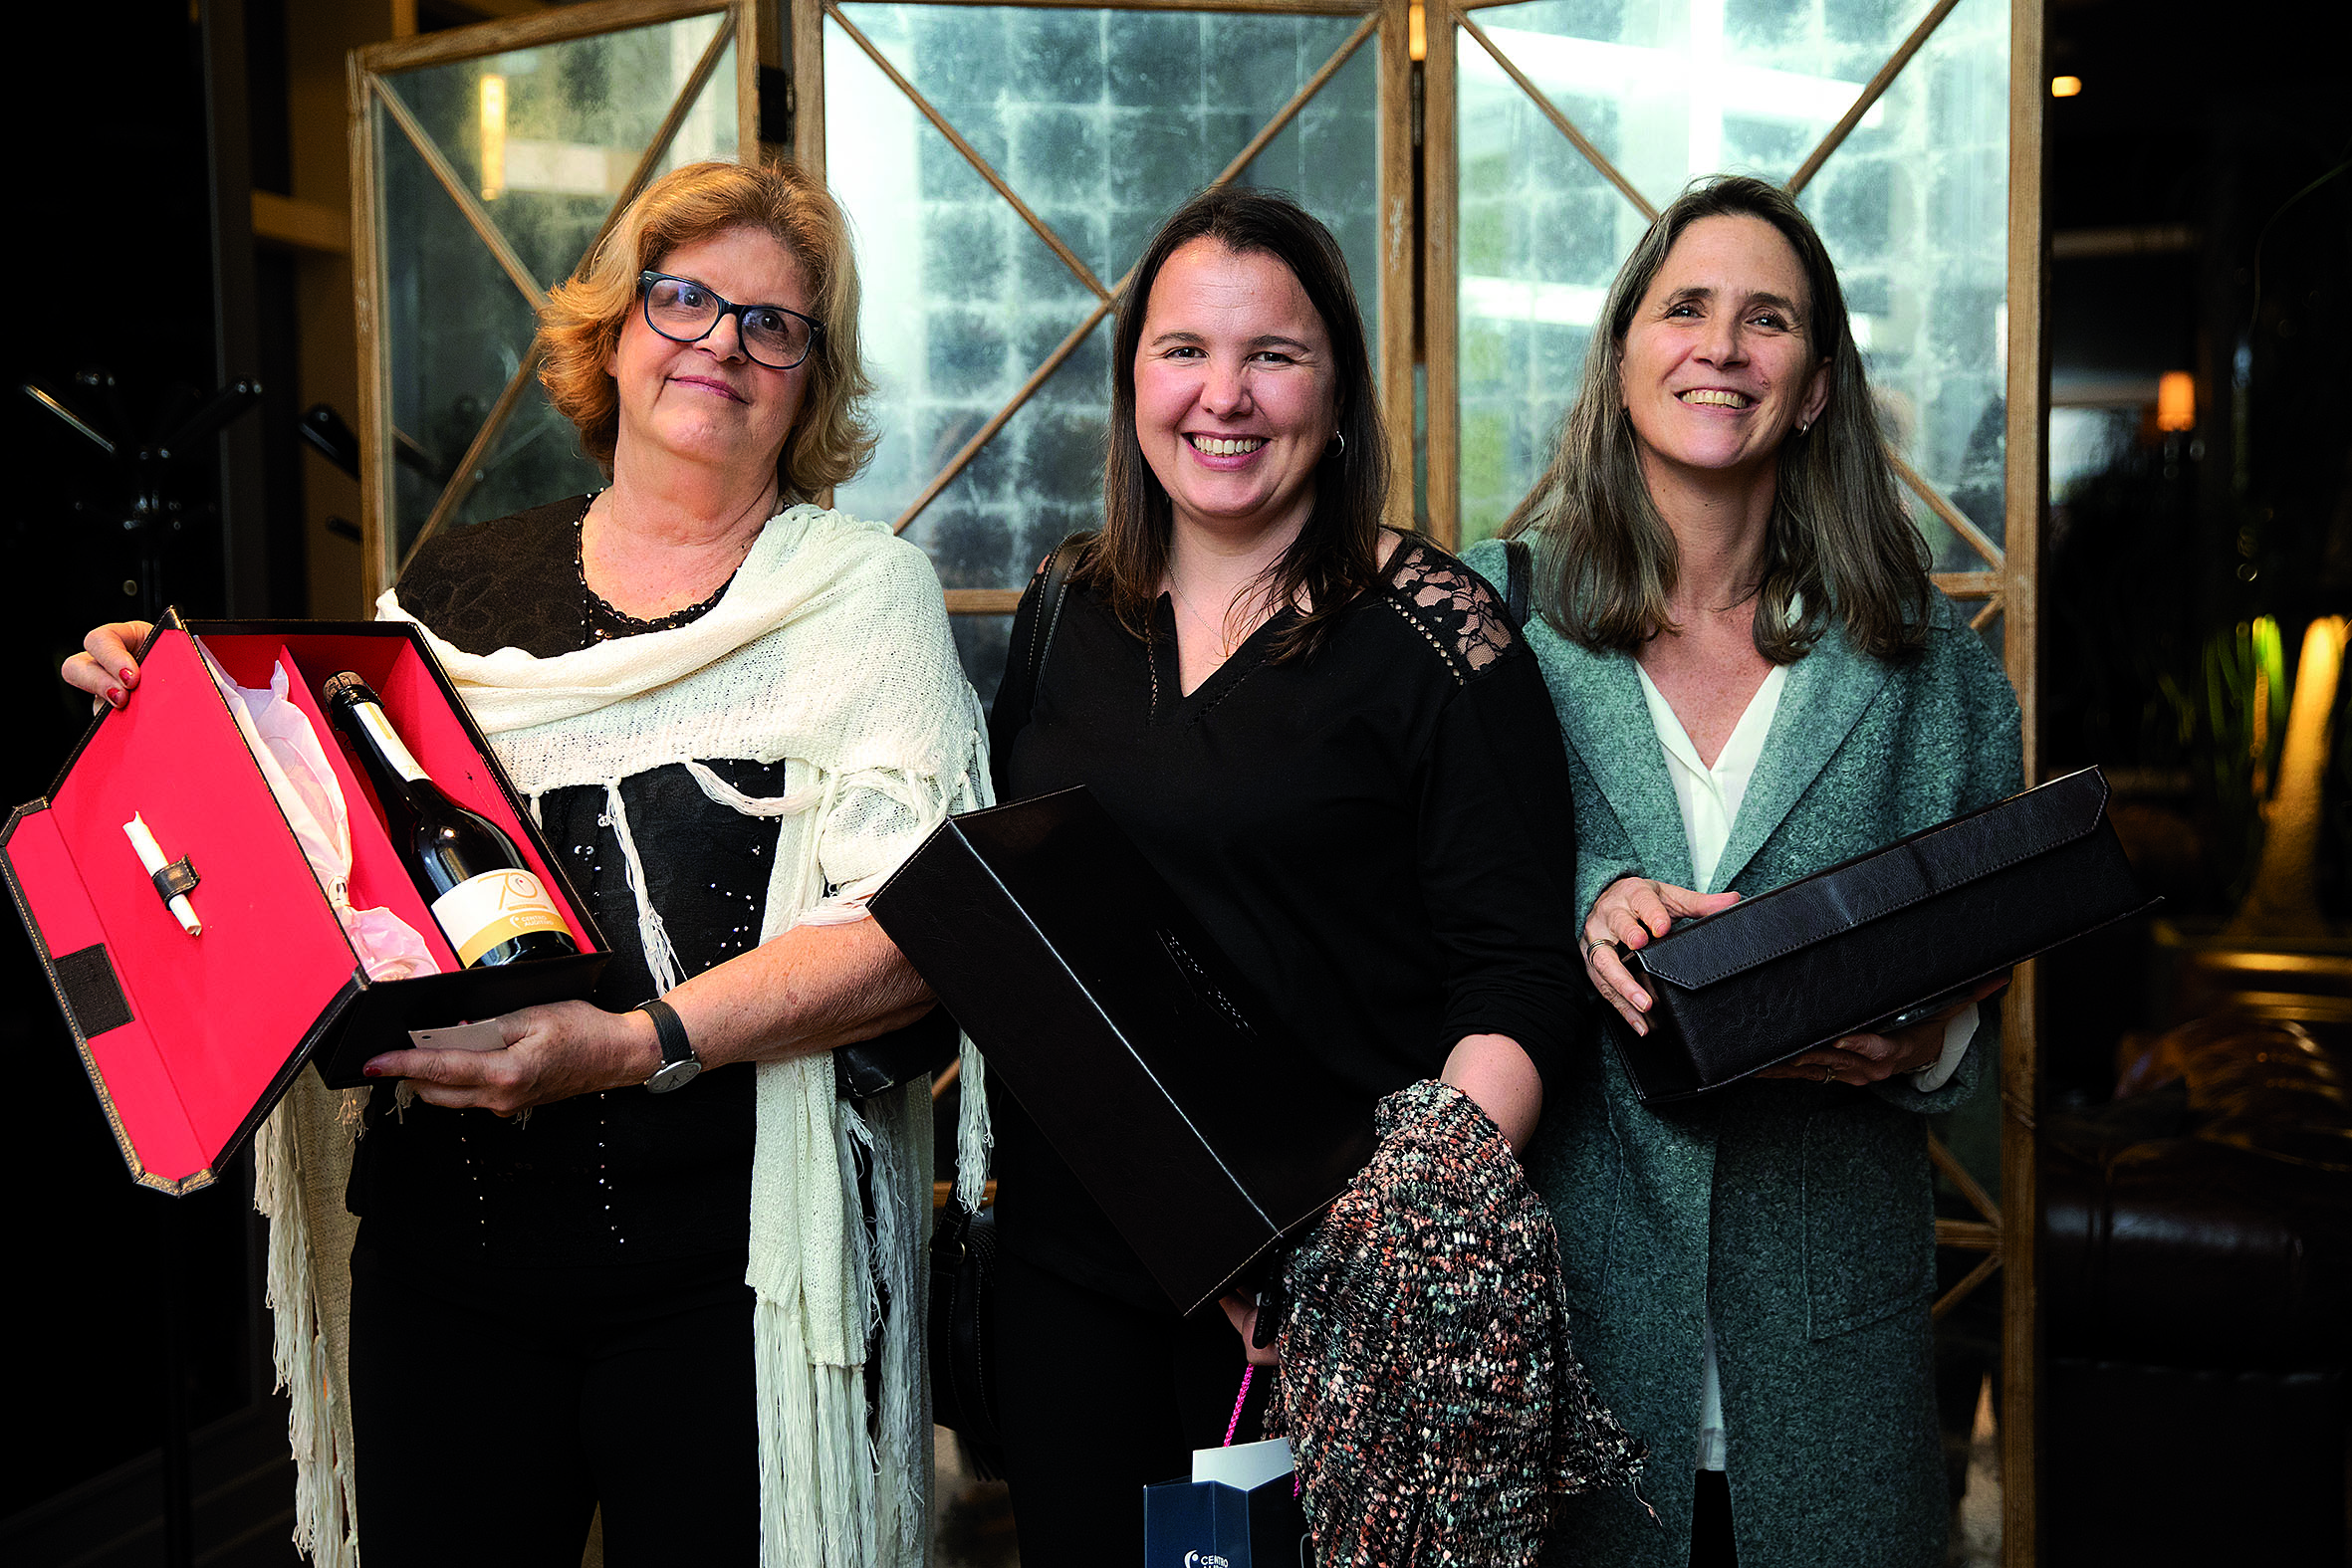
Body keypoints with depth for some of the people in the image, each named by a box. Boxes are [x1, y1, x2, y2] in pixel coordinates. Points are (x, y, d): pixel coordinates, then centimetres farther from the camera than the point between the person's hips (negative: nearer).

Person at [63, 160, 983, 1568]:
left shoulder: (869, 590, 0)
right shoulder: (453, 592, 10)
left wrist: (633, 1044, -22)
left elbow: (919, 934, -12)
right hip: (443, 1241, 3)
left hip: (729, 1275, -3)